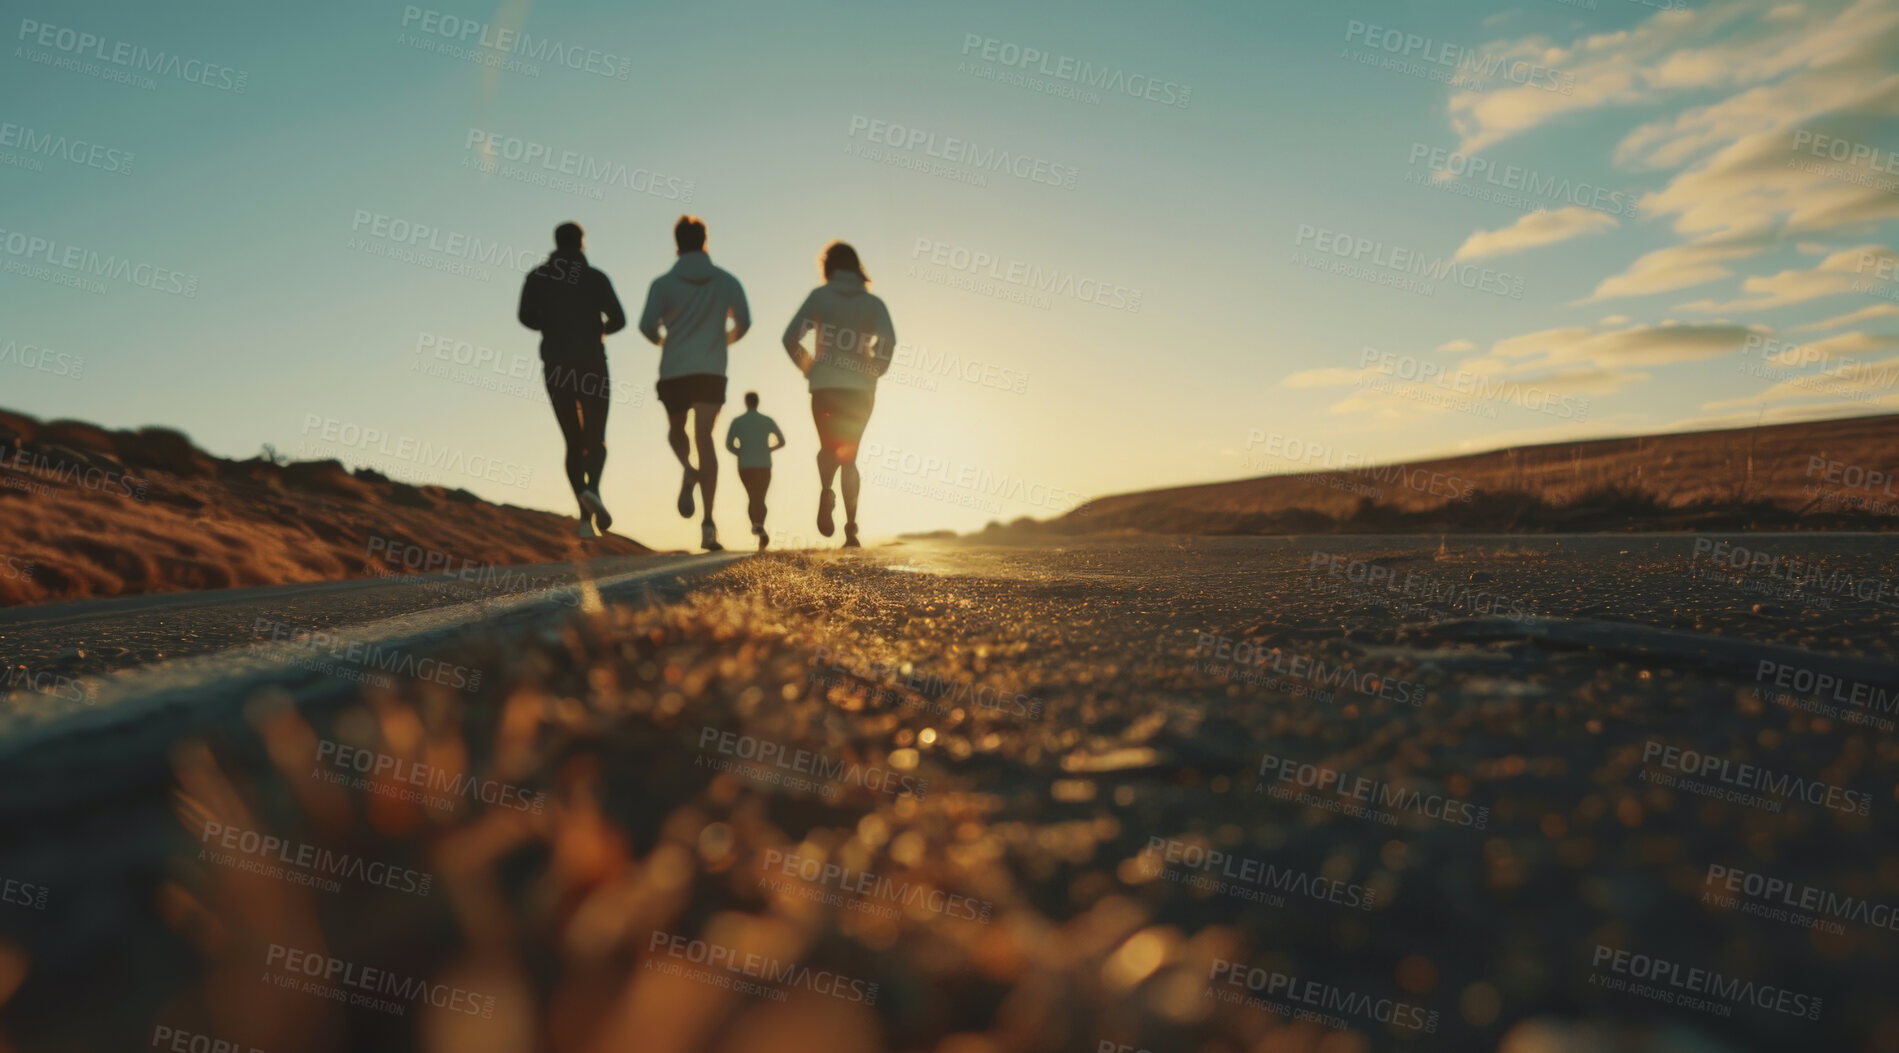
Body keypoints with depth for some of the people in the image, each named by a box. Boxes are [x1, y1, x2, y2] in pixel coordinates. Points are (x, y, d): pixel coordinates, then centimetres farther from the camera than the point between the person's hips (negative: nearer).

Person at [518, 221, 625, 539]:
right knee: (596, 441, 6)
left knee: (574, 443, 10)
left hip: (556, 367, 2)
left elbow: (526, 316, -5)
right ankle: (591, 490, -27)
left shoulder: (537, 277, 8)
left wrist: (553, 327, 16)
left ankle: (586, 517, -5)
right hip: (591, 366, -2)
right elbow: (618, 319, -6)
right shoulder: (596, 278, 4)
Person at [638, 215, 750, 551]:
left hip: (673, 371, 0)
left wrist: (662, 340, 14)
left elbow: (647, 325, -8)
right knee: (704, 437, -4)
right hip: (711, 371, 0)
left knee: (676, 431, 23)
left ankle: (689, 472, -10)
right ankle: (708, 521, -17)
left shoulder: (663, 283, 1)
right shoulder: (726, 281, 5)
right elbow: (743, 322, 3)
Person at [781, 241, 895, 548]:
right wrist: (873, 371, 4)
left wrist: (808, 366, 9)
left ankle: (826, 490, -20)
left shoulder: (820, 296, 6)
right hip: (860, 389, 1)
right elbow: (888, 342, -8)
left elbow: (790, 337, -3)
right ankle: (851, 528, 0)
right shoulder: (873, 302, 8)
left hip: (825, 387, -1)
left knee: (828, 447, 15)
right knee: (849, 455, 12)